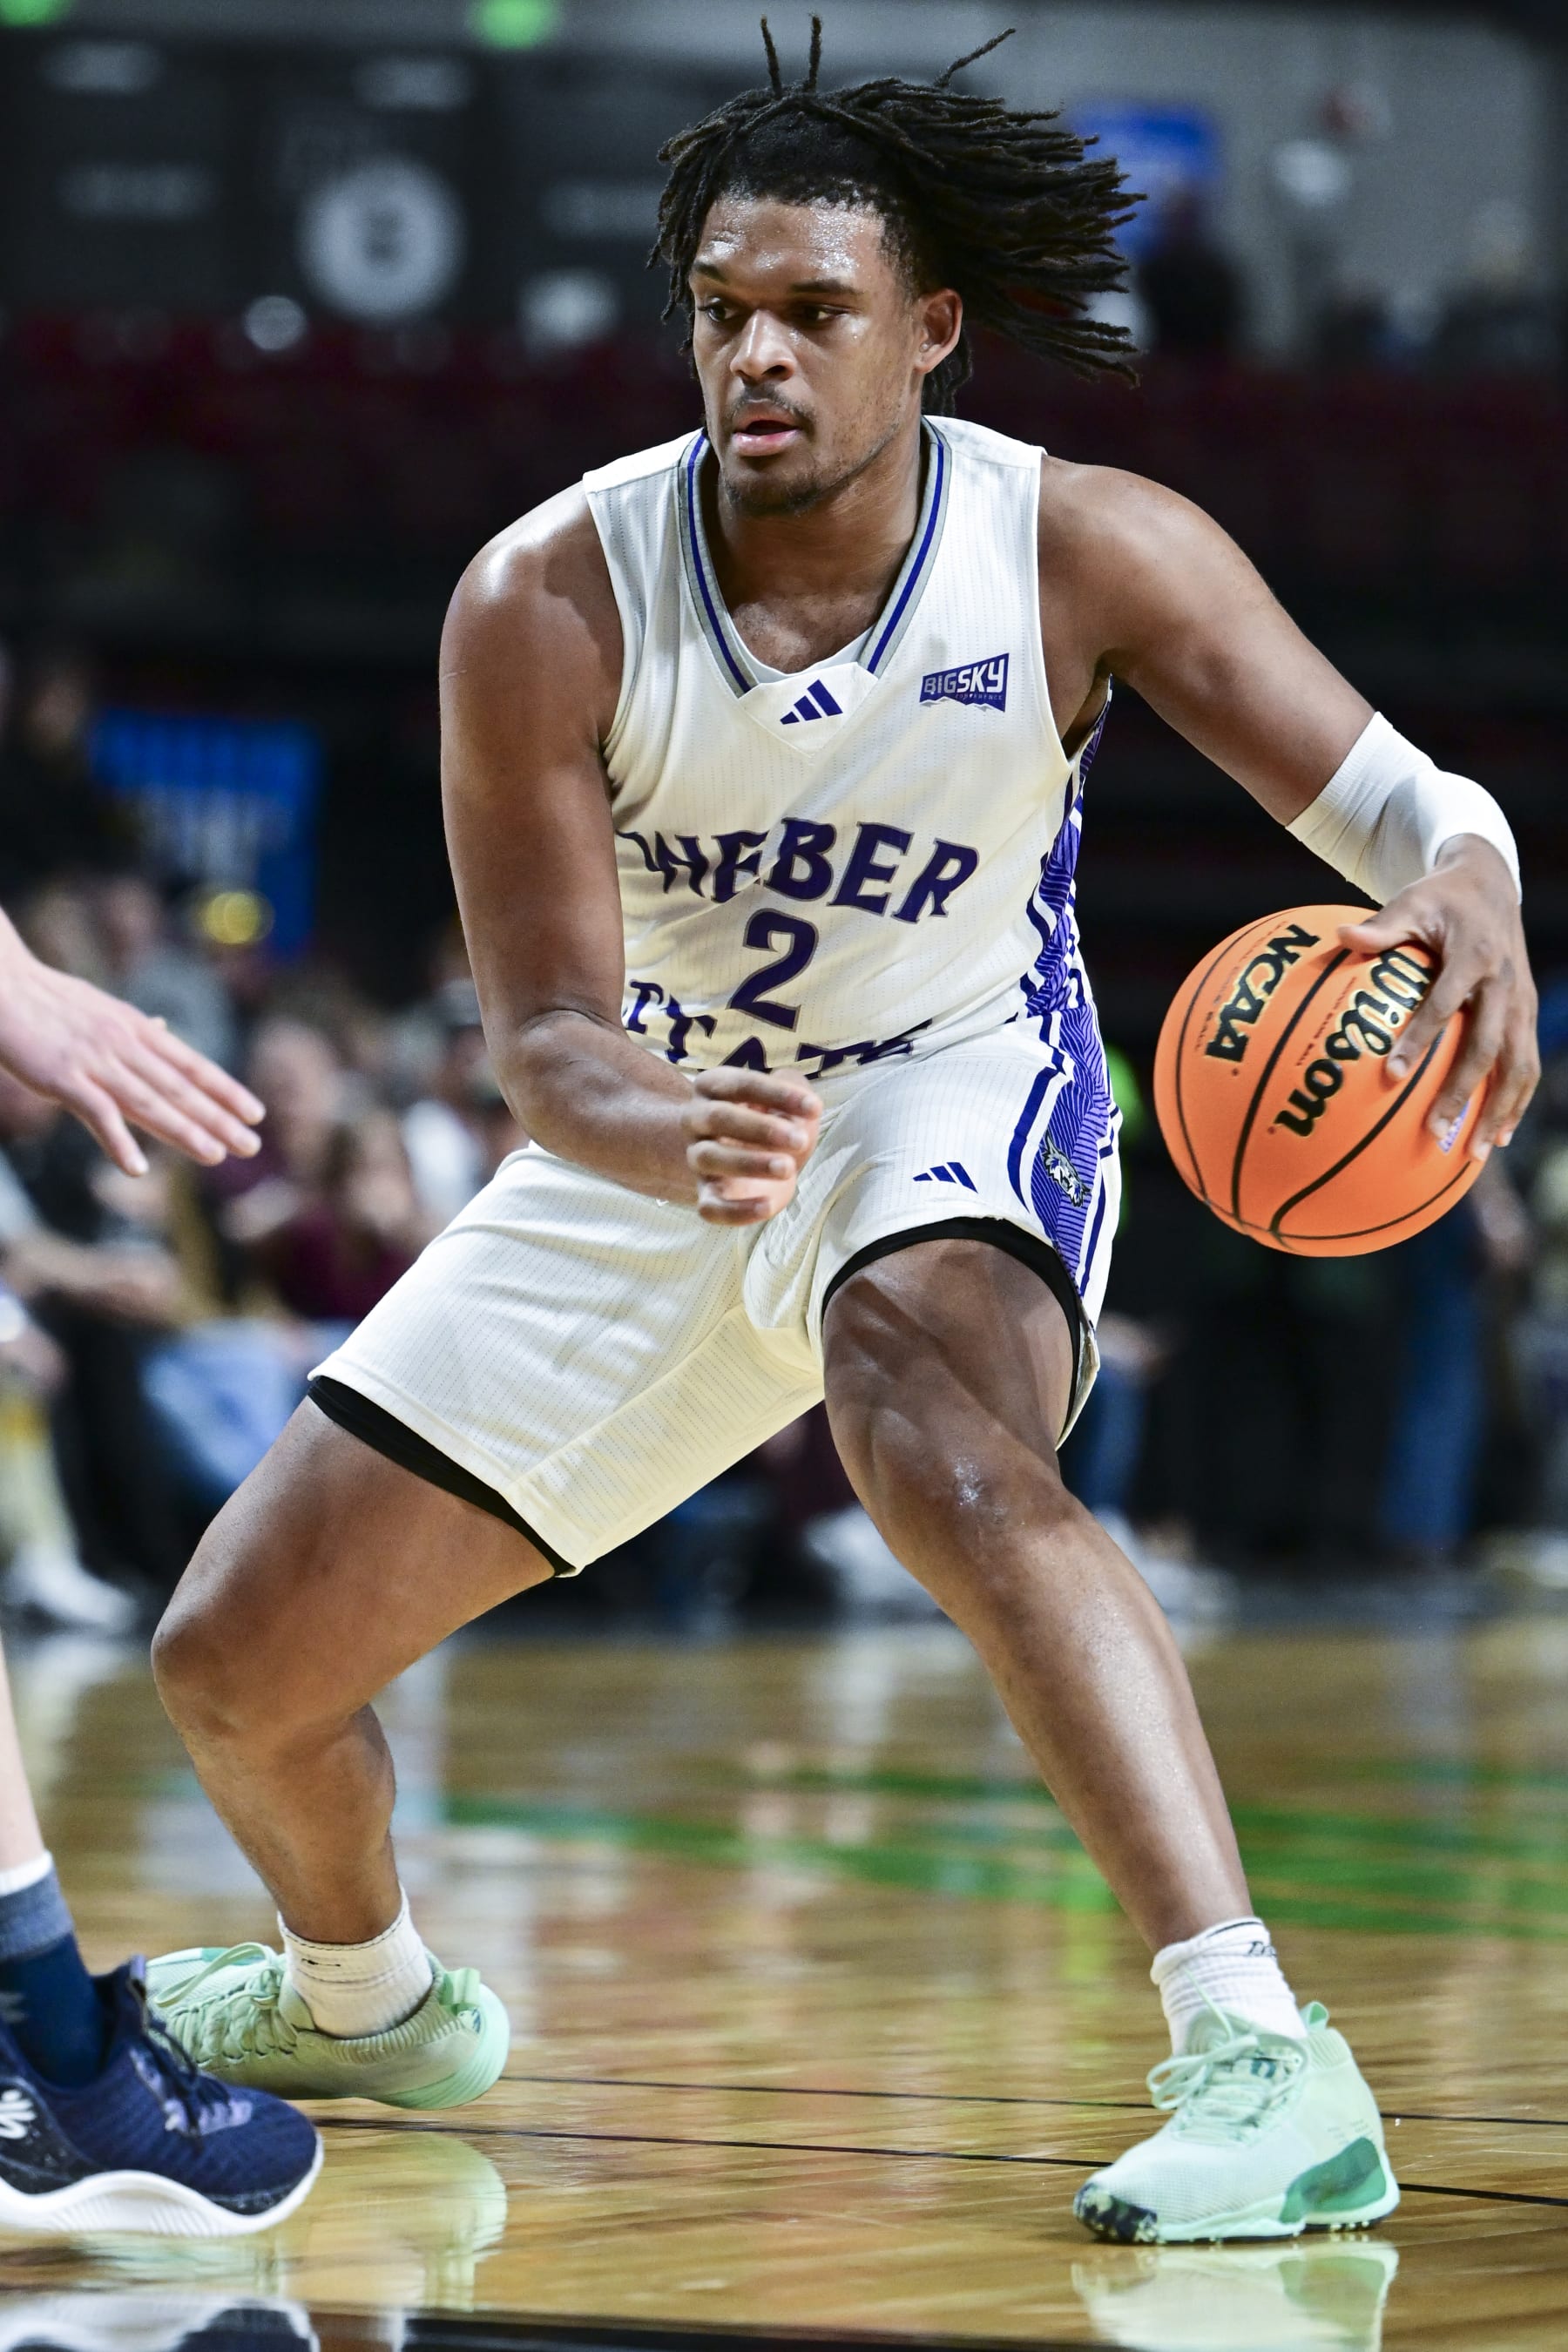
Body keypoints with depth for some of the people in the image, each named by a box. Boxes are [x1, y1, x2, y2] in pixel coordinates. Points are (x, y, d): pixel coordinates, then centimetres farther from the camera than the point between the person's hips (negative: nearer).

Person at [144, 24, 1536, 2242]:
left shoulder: (1084, 549, -20)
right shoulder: (545, 605, -21)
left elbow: (1381, 787, -20)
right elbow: (550, 1042, -21)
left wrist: (1470, 895, -46)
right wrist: (669, 1141, -46)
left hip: (960, 1102, -3)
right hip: (663, 1133, 3)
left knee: (951, 1455, -41)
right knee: (237, 1660, 5)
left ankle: (1262, 2058, -44)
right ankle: (367, 2000, 41)